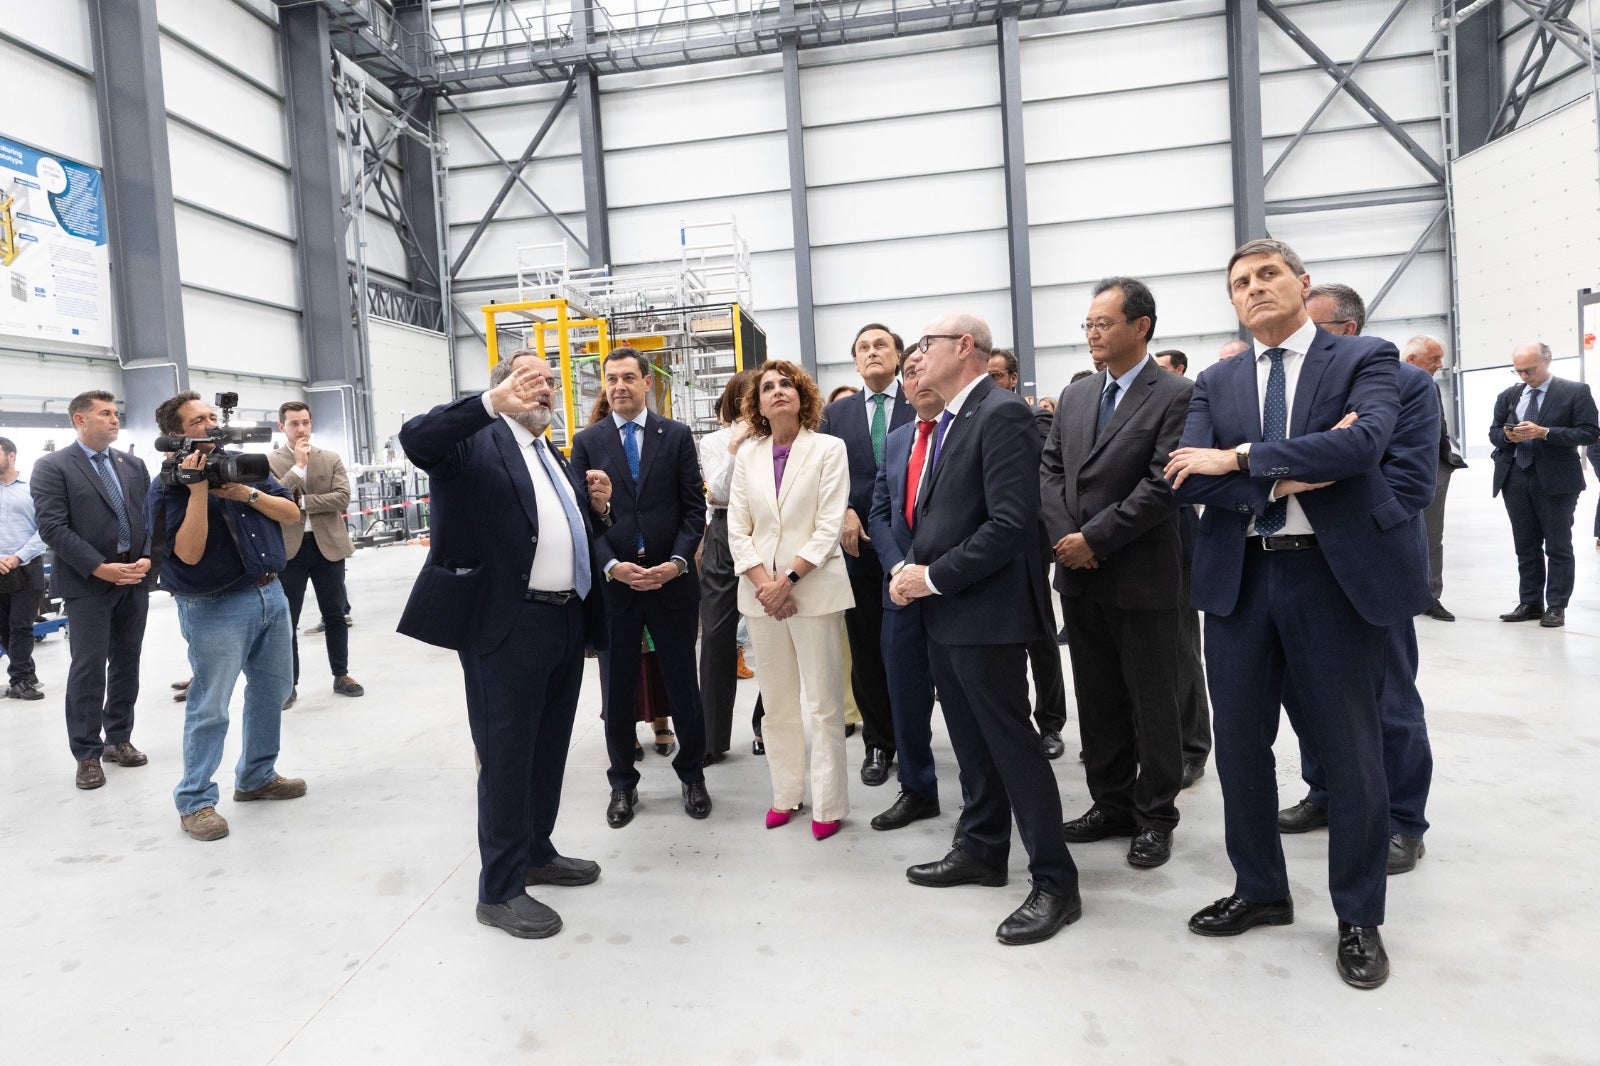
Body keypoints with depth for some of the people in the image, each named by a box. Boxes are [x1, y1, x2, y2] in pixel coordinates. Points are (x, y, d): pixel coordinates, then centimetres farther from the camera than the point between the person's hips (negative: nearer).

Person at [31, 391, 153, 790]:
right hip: (87, 583, -5)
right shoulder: (52, 467, -3)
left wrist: (147, 559, -7)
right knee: (88, 668, -2)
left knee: (126, 664, 11)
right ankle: (88, 754, 7)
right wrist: (101, 568, -18)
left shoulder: (134, 465, 13)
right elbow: (52, 527, -12)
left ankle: (119, 739, 22)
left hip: (135, 579, 5)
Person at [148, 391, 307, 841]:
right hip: (216, 608, -6)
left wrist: (247, 493, -13)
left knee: (272, 690, 15)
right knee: (210, 707, -2)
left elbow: (291, 513, 3)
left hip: (271, 594, 6)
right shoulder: (169, 487, -9)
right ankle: (194, 801, 10)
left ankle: (257, 777, 31)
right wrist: (198, 488, -25)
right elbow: (189, 553, -20)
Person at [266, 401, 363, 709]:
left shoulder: (331, 459, 5)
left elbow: (342, 497, -7)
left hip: (327, 545, 2)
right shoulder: (269, 462, 0)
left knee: (334, 615, 10)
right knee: (286, 620, 5)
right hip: (288, 548, -1)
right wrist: (298, 465, -17)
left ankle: (341, 675, 23)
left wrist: (302, 502, -13)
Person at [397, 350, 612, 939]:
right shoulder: (475, 443, -4)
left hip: (567, 622, 8)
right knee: (506, 757, 2)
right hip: (505, 625, -8)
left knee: (549, 749, 19)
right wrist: (494, 400, -34)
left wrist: (598, 503, 3)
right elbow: (415, 438, -24)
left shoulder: (558, 459, 20)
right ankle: (500, 889, 16)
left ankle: (536, 851, 38)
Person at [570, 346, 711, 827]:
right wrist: (612, 566, -12)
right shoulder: (587, 441, 5)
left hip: (672, 580, 0)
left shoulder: (677, 436, 4)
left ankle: (692, 774, 27)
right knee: (618, 689, 10)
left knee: (683, 684, 9)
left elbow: (694, 507, 1)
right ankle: (622, 783, 26)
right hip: (612, 583, 1)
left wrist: (678, 561, -13)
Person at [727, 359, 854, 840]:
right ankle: (785, 793, 23)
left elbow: (829, 526, -7)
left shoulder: (828, 448, 0)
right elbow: (738, 529, 6)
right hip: (760, 589, 4)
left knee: (824, 702, 0)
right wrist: (764, 582, -8)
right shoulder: (748, 454, 10)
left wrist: (789, 579, -14)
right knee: (777, 701, 10)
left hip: (814, 588, -3)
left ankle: (828, 804, 10)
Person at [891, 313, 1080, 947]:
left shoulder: (1002, 414, -15)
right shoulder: (949, 421, 15)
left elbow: (1011, 523, -23)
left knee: (1011, 742, -2)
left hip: (987, 610, -9)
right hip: (944, 611, 9)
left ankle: (1054, 882, 11)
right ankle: (982, 851, 34)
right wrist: (911, 566, 4)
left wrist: (934, 577, -18)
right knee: (971, 742, 18)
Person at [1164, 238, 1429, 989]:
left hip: (1335, 574, -3)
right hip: (1239, 579, 4)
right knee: (1239, 745, 11)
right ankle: (1259, 890, 32)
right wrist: (1284, 475, -16)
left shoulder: (1364, 359, 1)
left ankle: (1358, 918, 27)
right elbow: (1186, 478, -4)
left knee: (1351, 752, 7)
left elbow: (1364, 442, -19)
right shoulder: (1215, 382, 10)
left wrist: (1239, 459, -17)